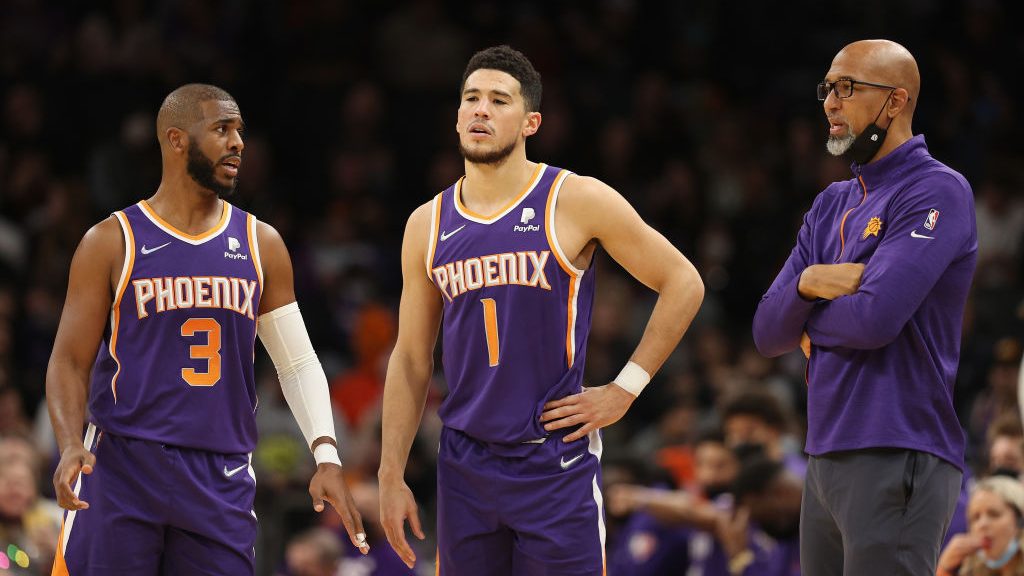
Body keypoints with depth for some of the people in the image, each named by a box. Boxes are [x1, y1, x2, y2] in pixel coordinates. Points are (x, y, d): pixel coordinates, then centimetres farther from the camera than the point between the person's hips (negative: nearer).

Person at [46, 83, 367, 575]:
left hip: (222, 478, 3)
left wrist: (326, 456, -3)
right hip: (121, 470, -3)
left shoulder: (260, 246, 10)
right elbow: (70, 362, 0)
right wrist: (71, 445, -18)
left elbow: (298, 363, 11)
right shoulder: (112, 243, 1)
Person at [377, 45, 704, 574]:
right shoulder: (428, 225, 7)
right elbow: (410, 361, 12)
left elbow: (683, 283, 0)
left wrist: (624, 390, -5)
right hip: (465, 466, 4)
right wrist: (391, 476, 7)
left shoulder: (577, 202, -5)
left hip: (557, 466, -4)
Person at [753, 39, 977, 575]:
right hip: (827, 463, 8)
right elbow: (767, 334, 14)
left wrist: (809, 325, 1)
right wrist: (806, 283, -7)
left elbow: (875, 318, -19)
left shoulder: (937, 192, -8)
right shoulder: (831, 205, 19)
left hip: (895, 464, -8)